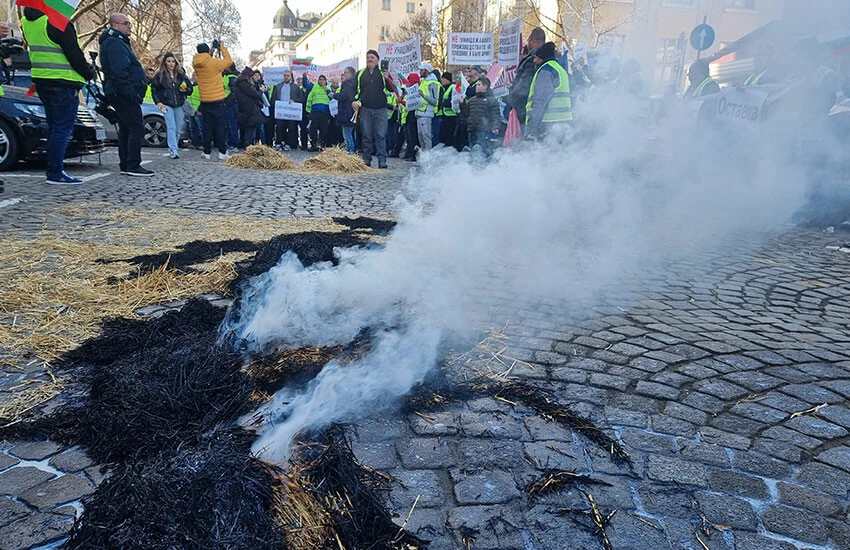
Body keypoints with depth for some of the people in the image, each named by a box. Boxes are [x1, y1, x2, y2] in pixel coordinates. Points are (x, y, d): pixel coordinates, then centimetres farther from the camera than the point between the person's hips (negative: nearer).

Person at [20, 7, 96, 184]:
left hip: (40, 79, 9)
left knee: (54, 127, 16)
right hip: (63, 82, -9)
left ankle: (53, 170, 19)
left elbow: (36, 49, 18)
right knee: (63, 128, -5)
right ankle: (56, 173, -6)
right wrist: (89, 73, 0)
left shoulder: (26, 21, 12)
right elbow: (74, 53, -14)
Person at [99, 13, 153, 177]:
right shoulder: (114, 42, -10)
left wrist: (132, 93, 17)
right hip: (125, 94, -11)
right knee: (136, 128, -12)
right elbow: (119, 71, -22)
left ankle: (125, 165, 15)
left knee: (125, 129, 12)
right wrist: (131, 93, -24)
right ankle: (133, 166, -13)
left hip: (120, 95, 11)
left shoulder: (118, 41, 23)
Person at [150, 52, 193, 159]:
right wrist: (158, 102, -5)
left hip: (179, 105, 3)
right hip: (167, 105, -3)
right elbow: (154, 89, 5)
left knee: (178, 129, 6)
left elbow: (191, 88, 12)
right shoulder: (159, 75, 1)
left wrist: (185, 90, -10)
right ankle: (173, 150, -20)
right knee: (171, 127, -15)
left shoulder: (181, 74, 7)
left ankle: (173, 148, 20)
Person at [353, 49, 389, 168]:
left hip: (380, 109, -2)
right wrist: (354, 101, -1)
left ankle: (382, 160, -5)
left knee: (381, 135, -5)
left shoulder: (383, 72, 8)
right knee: (367, 136, 4)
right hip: (365, 109, 2)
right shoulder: (360, 73, 14)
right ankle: (366, 159, 11)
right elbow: (355, 89, 16)